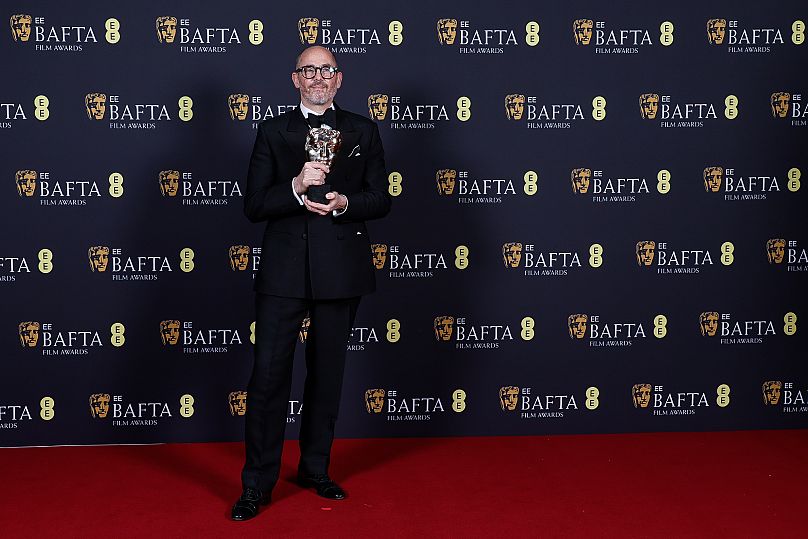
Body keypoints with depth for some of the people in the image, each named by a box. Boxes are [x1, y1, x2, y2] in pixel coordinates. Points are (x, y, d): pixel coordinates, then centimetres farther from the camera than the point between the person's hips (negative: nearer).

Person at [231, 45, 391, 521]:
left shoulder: (363, 131, 9)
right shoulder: (273, 132, 6)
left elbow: (381, 200, 6)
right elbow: (255, 206, -1)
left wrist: (344, 203, -14)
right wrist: (297, 187, -19)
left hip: (340, 270, 2)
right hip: (285, 271, -1)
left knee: (327, 374, 12)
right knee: (269, 374, -5)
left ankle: (315, 469, 28)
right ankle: (257, 484, 5)